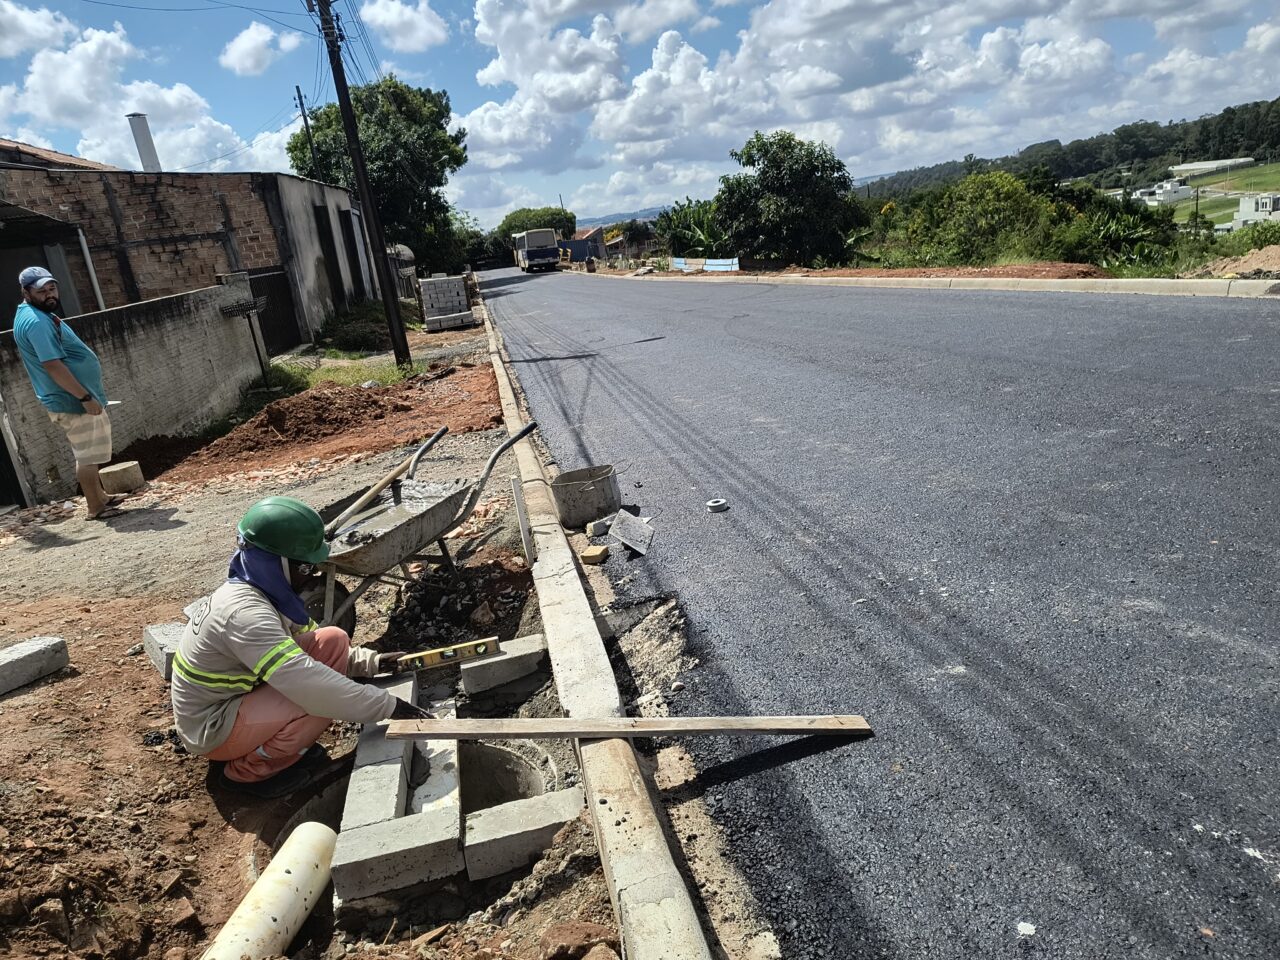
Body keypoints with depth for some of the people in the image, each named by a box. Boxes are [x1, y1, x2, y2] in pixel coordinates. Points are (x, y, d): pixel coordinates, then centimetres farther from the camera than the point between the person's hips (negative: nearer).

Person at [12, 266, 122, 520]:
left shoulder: (39, 315, 13)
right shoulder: (36, 322, -21)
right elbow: (53, 366, -28)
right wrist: (85, 398, -29)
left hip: (73, 398, 11)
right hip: (73, 401, -11)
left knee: (89, 453, 20)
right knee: (88, 455, -3)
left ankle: (99, 496, 32)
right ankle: (96, 507, 5)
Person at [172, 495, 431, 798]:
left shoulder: (260, 590, -4)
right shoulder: (245, 614, -33)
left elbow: (305, 642, 5)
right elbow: (310, 685, -39)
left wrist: (371, 661, -10)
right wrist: (387, 706, -35)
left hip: (237, 698, 9)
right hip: (213, 729, -9)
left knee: (334, 641, -4)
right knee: (323, 698, -26)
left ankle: (286, 742, 7)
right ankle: (247, 770, -3)